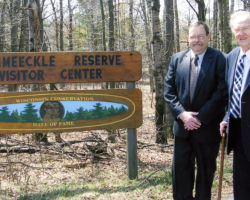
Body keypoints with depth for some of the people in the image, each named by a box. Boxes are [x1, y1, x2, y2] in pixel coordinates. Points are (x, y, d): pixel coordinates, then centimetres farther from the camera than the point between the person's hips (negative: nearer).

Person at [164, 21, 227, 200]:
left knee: (206, 170, 12)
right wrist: (182, 114, -11)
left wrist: (200, 117, -15)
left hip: (208, 127, -3)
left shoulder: (219, 59, -7)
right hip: (183, 125, 3)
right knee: (181, 169, 8)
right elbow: (169, 90, 3)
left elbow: (222, 92, -13)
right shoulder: (177, 59, 5)